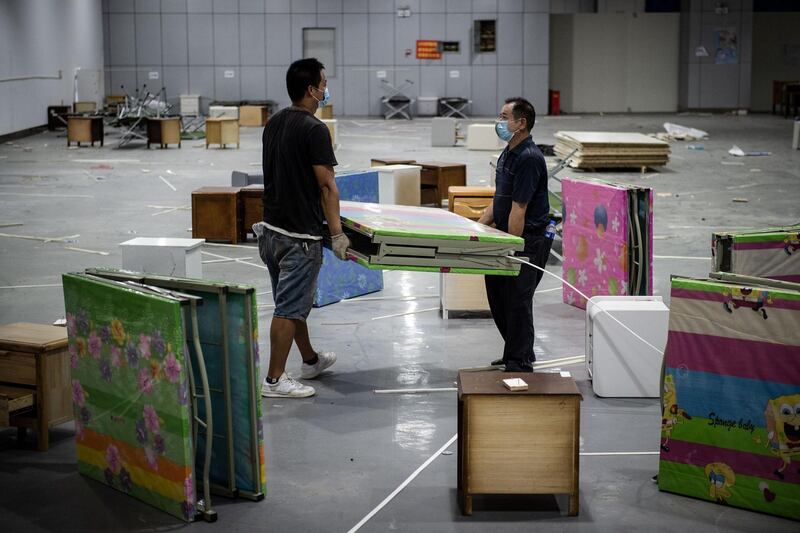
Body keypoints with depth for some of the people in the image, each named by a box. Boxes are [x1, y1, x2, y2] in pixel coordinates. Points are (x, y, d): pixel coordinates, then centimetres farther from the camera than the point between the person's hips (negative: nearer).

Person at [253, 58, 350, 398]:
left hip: (272, 227, 9)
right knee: (290, 307, -4)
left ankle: (310, 360, 36)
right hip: (300, 235, -9)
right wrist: (337, 234, -15)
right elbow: (326, 185, -18)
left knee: (293, 302, 20)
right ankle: (275, 379, 0)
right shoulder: (314, 130, -17)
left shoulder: (274, 124, 10)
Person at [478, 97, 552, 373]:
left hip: (526, 240, -10)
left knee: (517, 302, -2)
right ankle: (516, 353, 29)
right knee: (498, 297, 15)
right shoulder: (508, 153, 12)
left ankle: (519, 364, 9)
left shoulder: (528, 158, -20)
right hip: (506, 236, 10)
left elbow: (518, 210, -22)